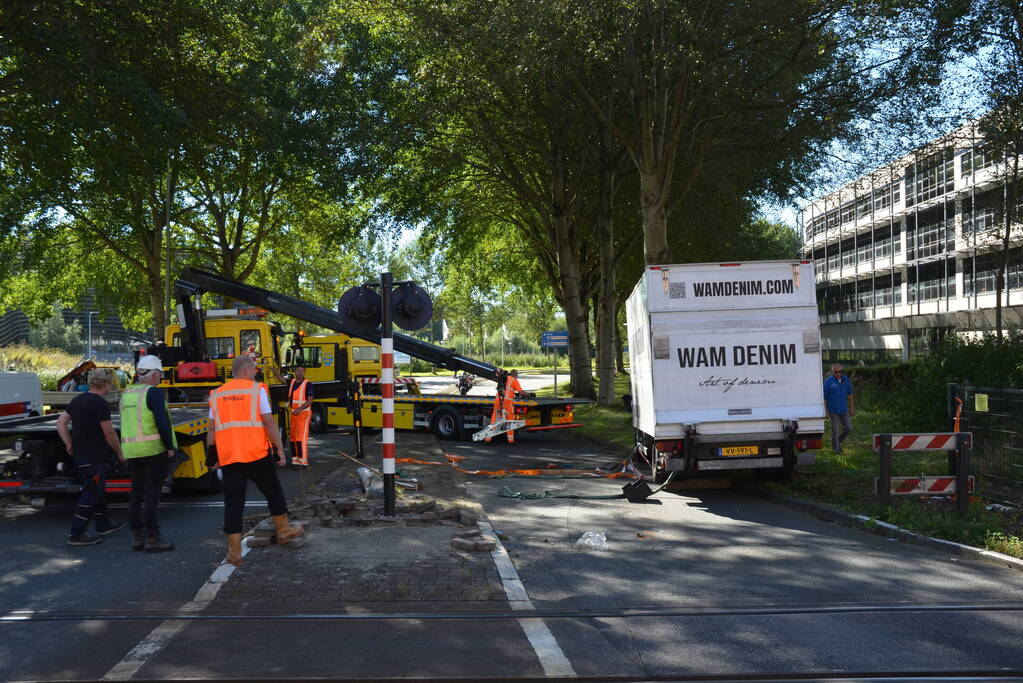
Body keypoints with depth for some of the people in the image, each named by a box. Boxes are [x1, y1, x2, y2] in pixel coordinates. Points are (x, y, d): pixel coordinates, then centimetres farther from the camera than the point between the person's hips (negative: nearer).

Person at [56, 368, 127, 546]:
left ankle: (104, 525, 31)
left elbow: (61, 422, 12)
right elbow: (109, 433, -16)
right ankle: (77, 534, 0)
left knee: (98, 490, 20)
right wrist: (119, 453, -4)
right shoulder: (100, 404, -18)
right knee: (91, 494, -3)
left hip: (79, 455, 9)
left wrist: (69, 444, 13)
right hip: (94, 458, -9)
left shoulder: (77, 400, 9)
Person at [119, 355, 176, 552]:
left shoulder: (126, 394, 13)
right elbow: (162, 422, -18)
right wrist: (170, 447, -11)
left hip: (131, 450, 7)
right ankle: (152, 538, -4)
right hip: (153, 449, -7)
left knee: (136, 494, 11)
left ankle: (137, 537, 16)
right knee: (151, 494, -5)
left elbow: (126, 424, 18)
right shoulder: (154, 392, -11)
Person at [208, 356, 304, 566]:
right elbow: (269, 422, -8)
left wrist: (211, 454, 19)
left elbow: (212, 430, 11)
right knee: (273, 492, 17)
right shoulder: (257, 390, -2)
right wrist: (280, 449, -3)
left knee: (233, 502, 5)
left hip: (228, 457, 3)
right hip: (257, 454, -3)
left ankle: (234, 551, 3)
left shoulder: (217, 395, 10)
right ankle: (283, 530, 29)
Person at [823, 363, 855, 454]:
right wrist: (826, 411, -10)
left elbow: (850, 394, 12)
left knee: (849, 428, 4)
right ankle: (836, 449, 16)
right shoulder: (828, 382, -12)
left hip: (844, 410, 4)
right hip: (833, 411, -4)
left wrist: (852, 408, 12)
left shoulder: (846, 380, 2)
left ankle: (838, 441, 27)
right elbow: (824, 397, -9)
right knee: (835, 430, 2)